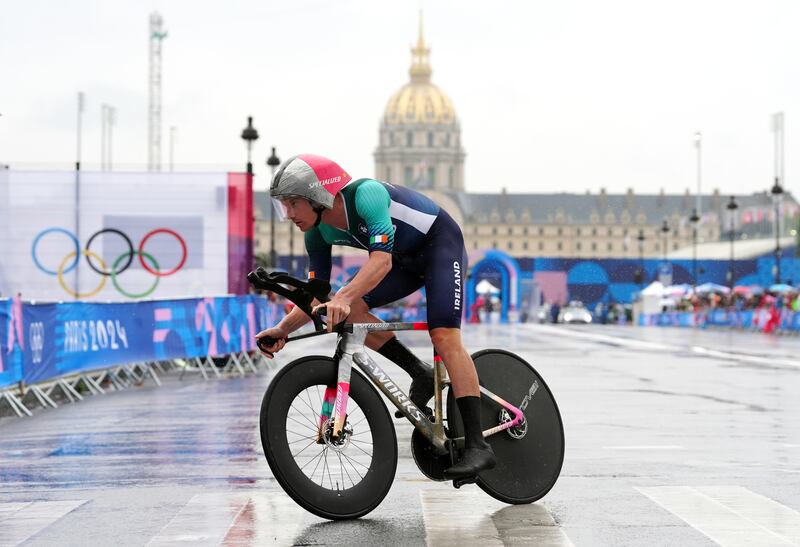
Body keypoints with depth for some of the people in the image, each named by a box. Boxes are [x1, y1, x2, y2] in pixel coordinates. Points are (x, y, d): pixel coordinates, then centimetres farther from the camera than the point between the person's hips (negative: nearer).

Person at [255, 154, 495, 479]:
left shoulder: (366, 194, -32)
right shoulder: (318, 233, -10)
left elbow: (382, 258, -43)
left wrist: (343, 297, -55)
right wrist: (283, 328, -18)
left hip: (440, 243, -7)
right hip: (406, 258, 7)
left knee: (444, 337, -22)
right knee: (350, 311, -13)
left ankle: (477, 446, -23)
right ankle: (422, 375, 0)